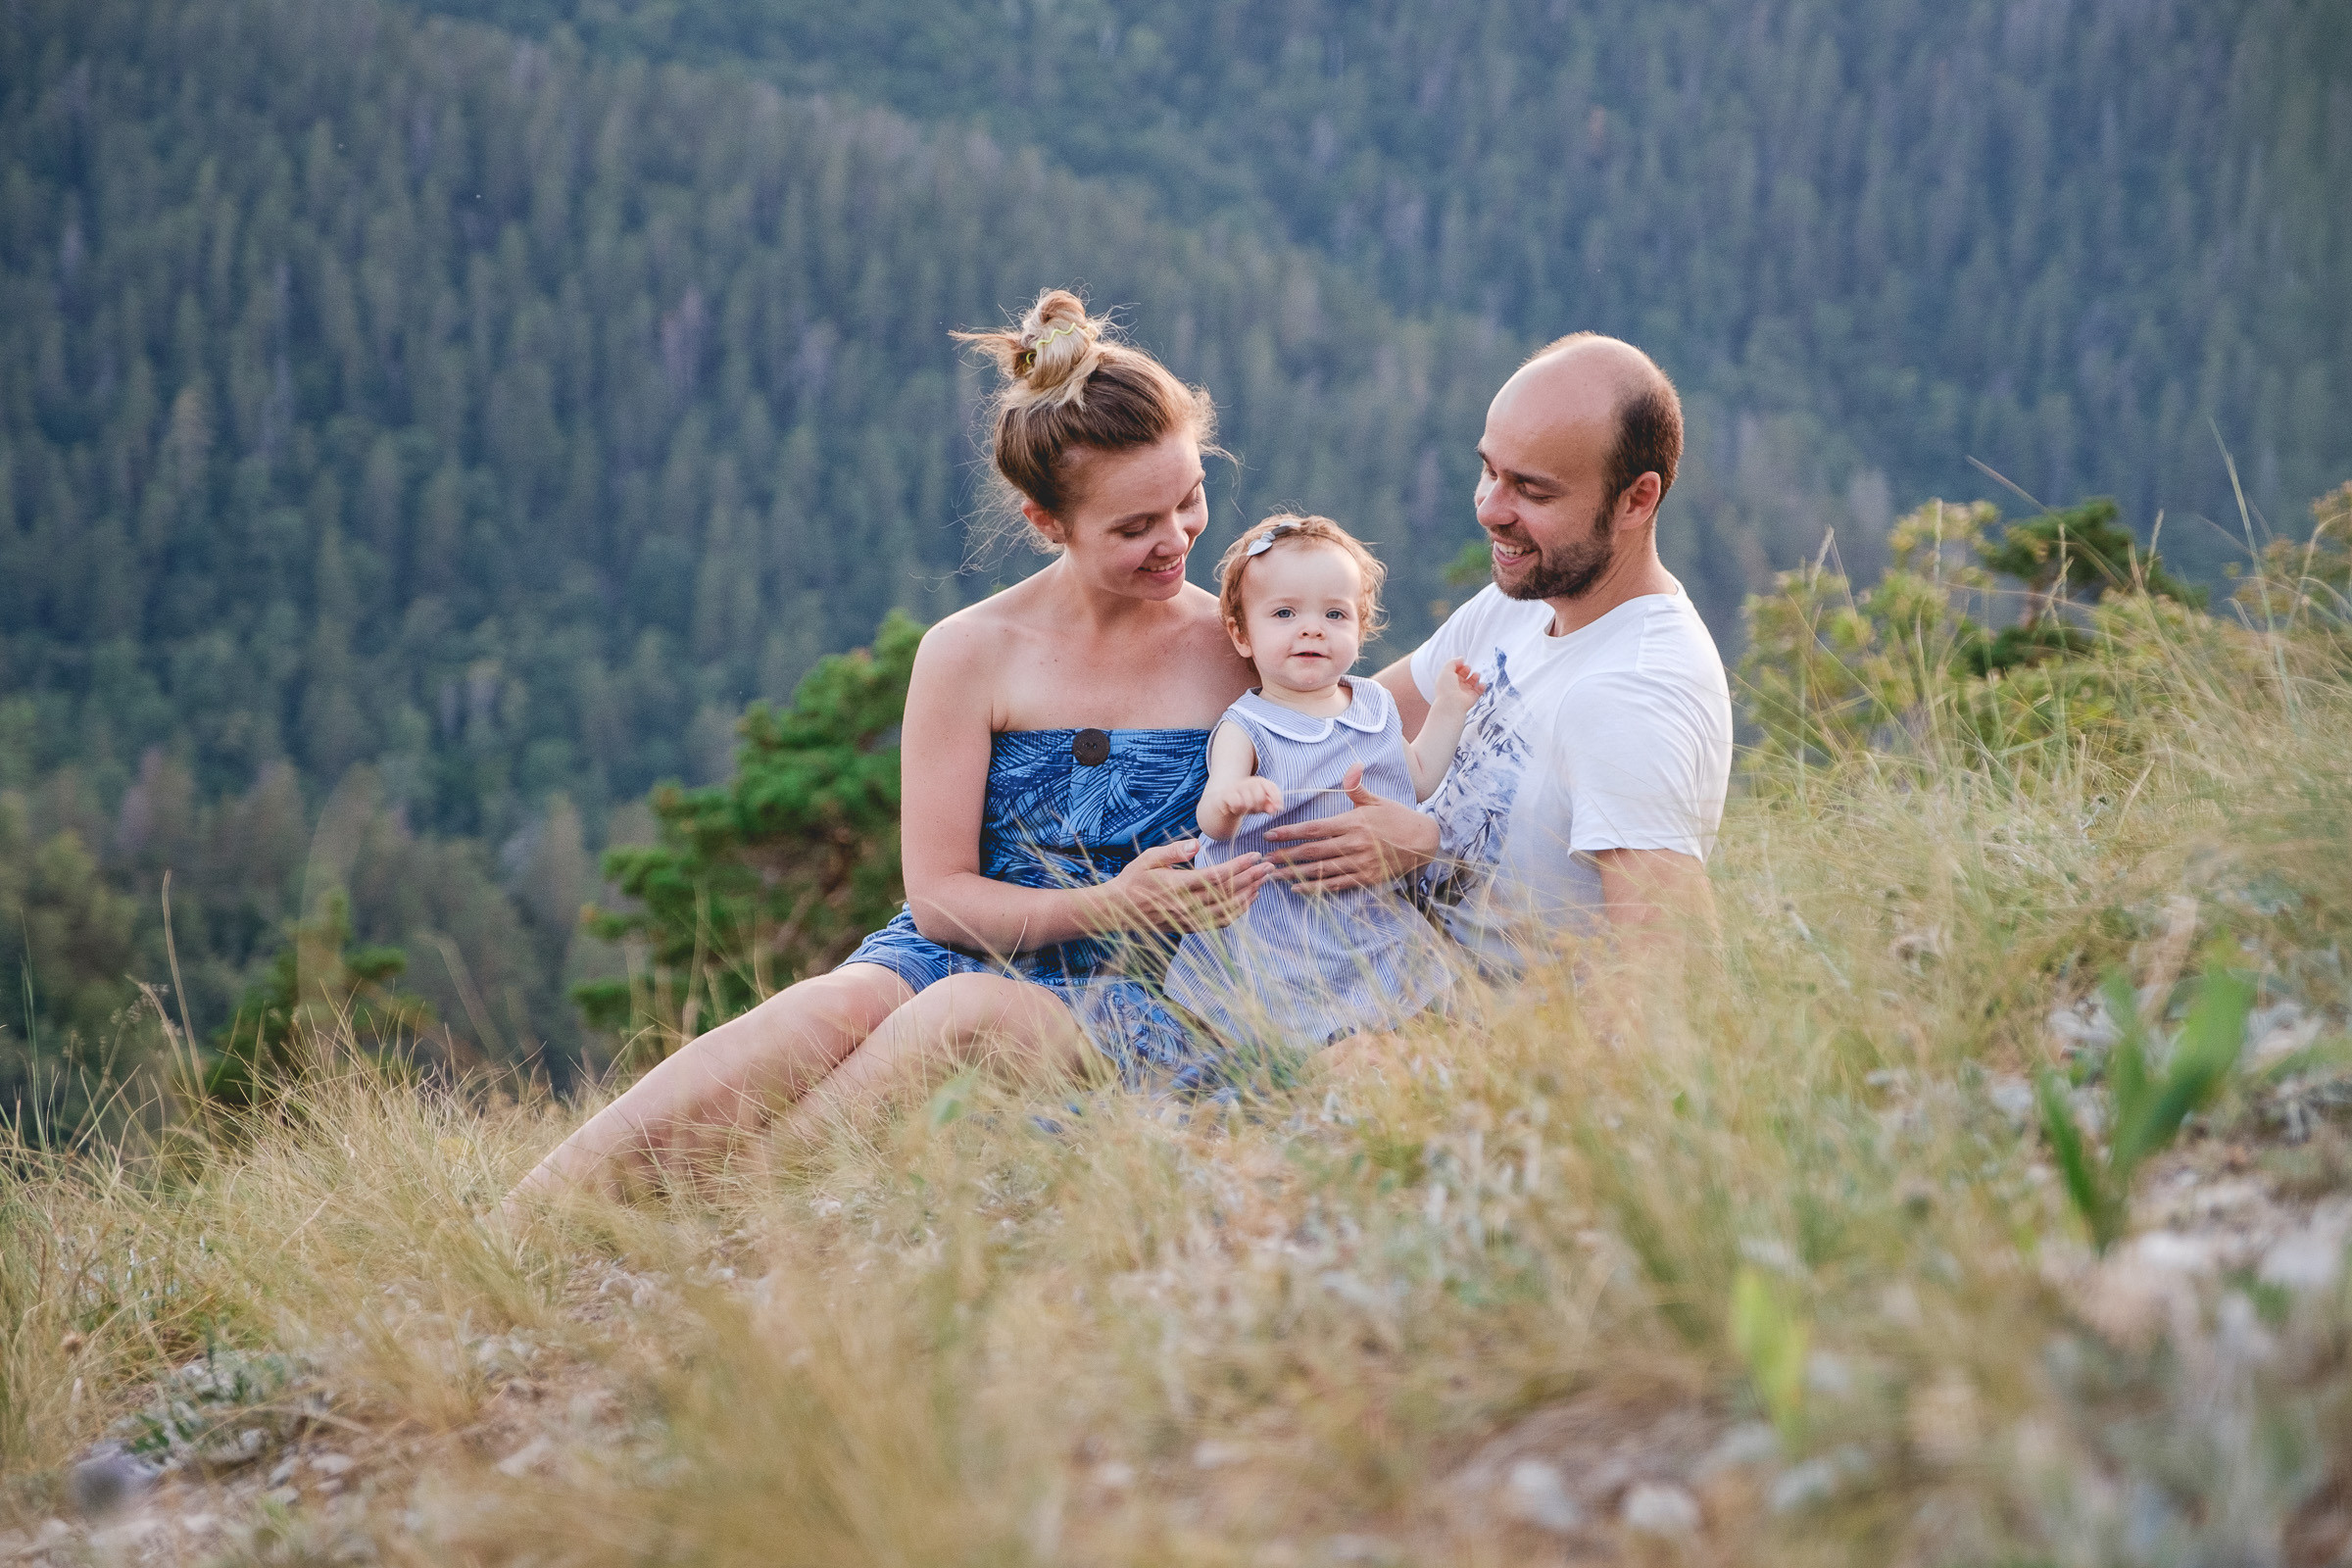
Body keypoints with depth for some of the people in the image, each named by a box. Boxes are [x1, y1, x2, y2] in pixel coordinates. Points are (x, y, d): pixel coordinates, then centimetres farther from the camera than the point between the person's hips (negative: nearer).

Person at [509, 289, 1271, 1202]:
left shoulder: (1244, 648, 4)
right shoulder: (971, 655, 1)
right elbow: (940, 895, -1)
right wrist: (1111, 905, -16)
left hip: (1148, 999, 0)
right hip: (962, 954, 0)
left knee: (972, 1013, -36)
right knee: (835, 1009, -35)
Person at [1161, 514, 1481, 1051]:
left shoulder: (1377, 706, 10)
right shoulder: (1245, 730, -10)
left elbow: (1417, 781, 22)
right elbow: (1213, 823, -24)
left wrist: (1448, 712, 14)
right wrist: (1229, 801, -48)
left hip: (1376, 922, 5)